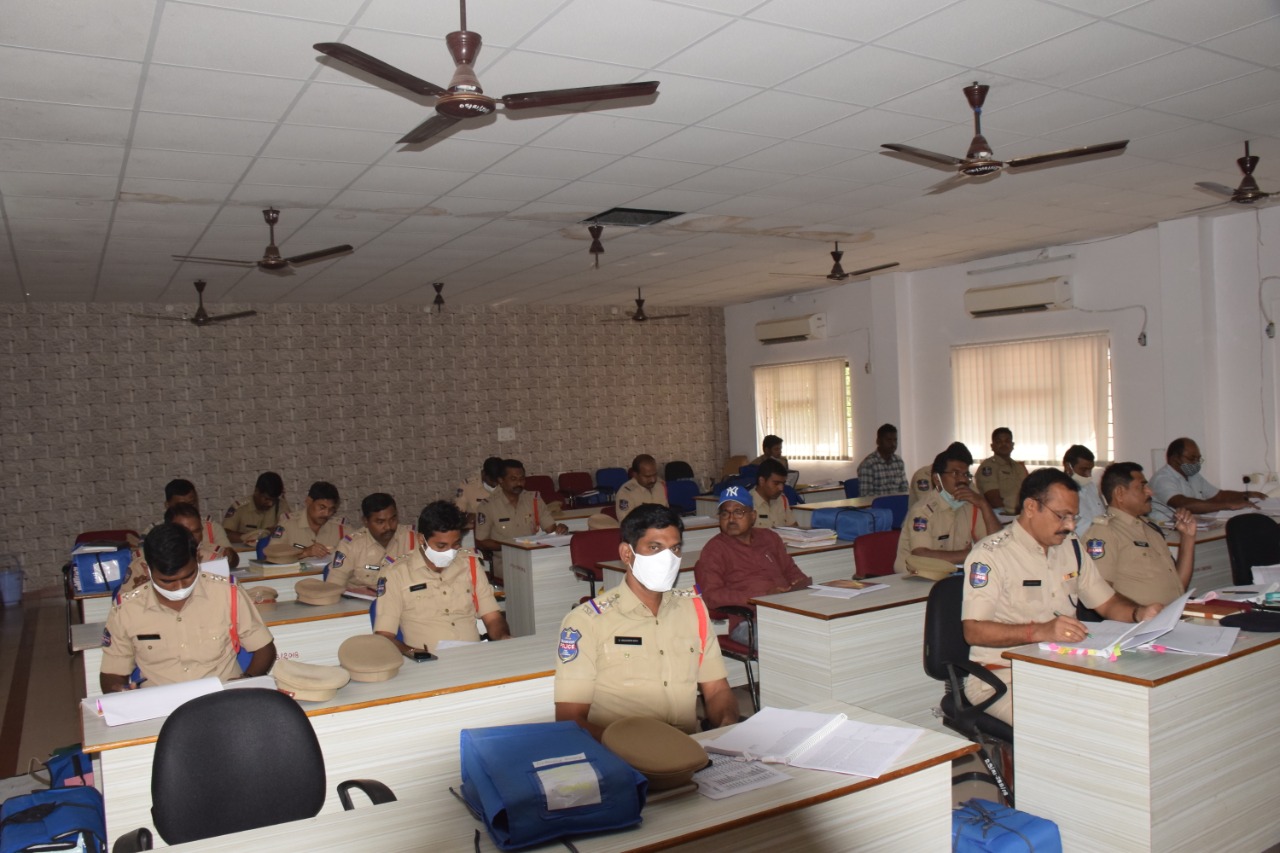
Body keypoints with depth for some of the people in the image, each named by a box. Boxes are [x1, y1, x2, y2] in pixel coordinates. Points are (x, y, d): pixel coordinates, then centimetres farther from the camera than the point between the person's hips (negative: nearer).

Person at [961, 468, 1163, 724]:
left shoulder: (1071, 547, 14)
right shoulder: (989, 554, -10)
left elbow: (1107, 602, 23)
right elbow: (973, 631, -20)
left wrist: (1140, 613, 1)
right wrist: (1040, 631, -32)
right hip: (1003, 675, -7)